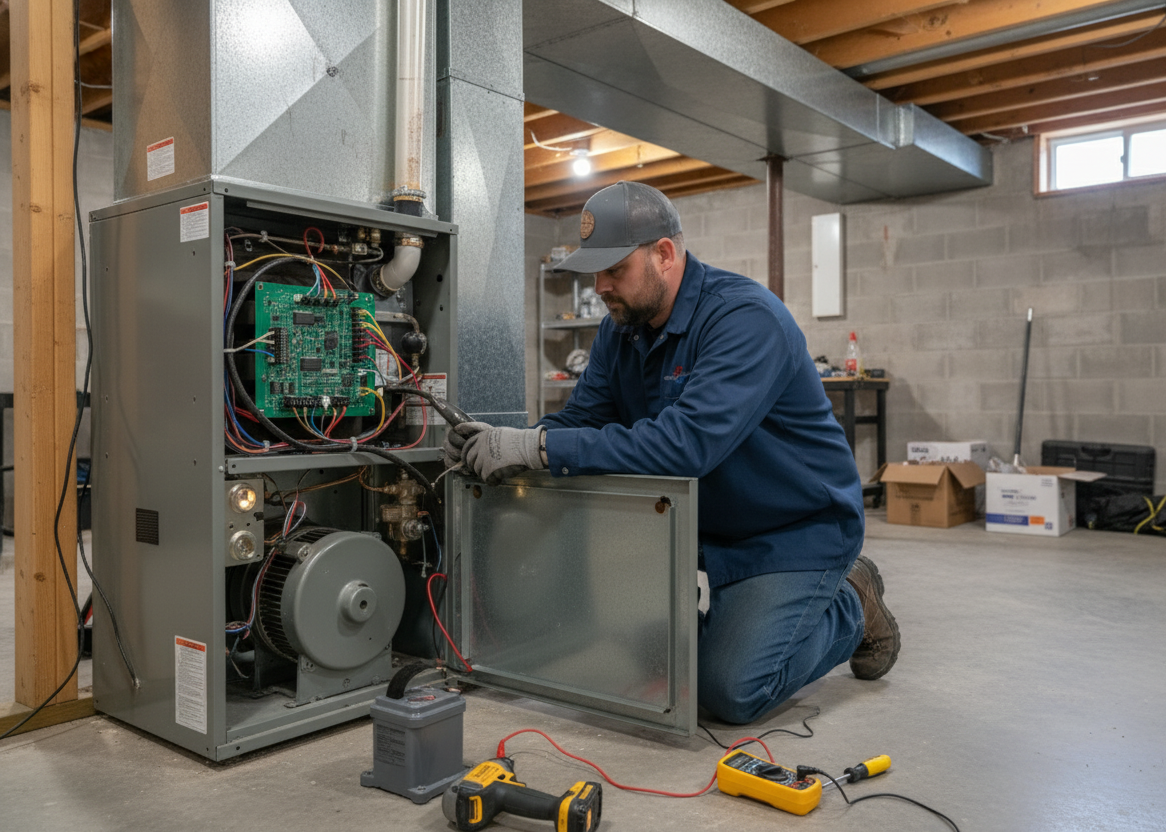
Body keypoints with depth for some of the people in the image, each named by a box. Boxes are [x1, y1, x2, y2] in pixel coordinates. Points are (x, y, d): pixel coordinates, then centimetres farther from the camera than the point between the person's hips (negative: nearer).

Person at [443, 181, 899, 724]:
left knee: (730, 690, -16)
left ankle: (850, 608, 10)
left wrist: (540, 448, -41)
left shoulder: (747, 318, -27)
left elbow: (687, 442, -39)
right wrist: (501, 444, -23)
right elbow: (579, 420, -2)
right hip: (705, 525, 7)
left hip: (796, 529, -7)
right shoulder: (622, 328, 0)